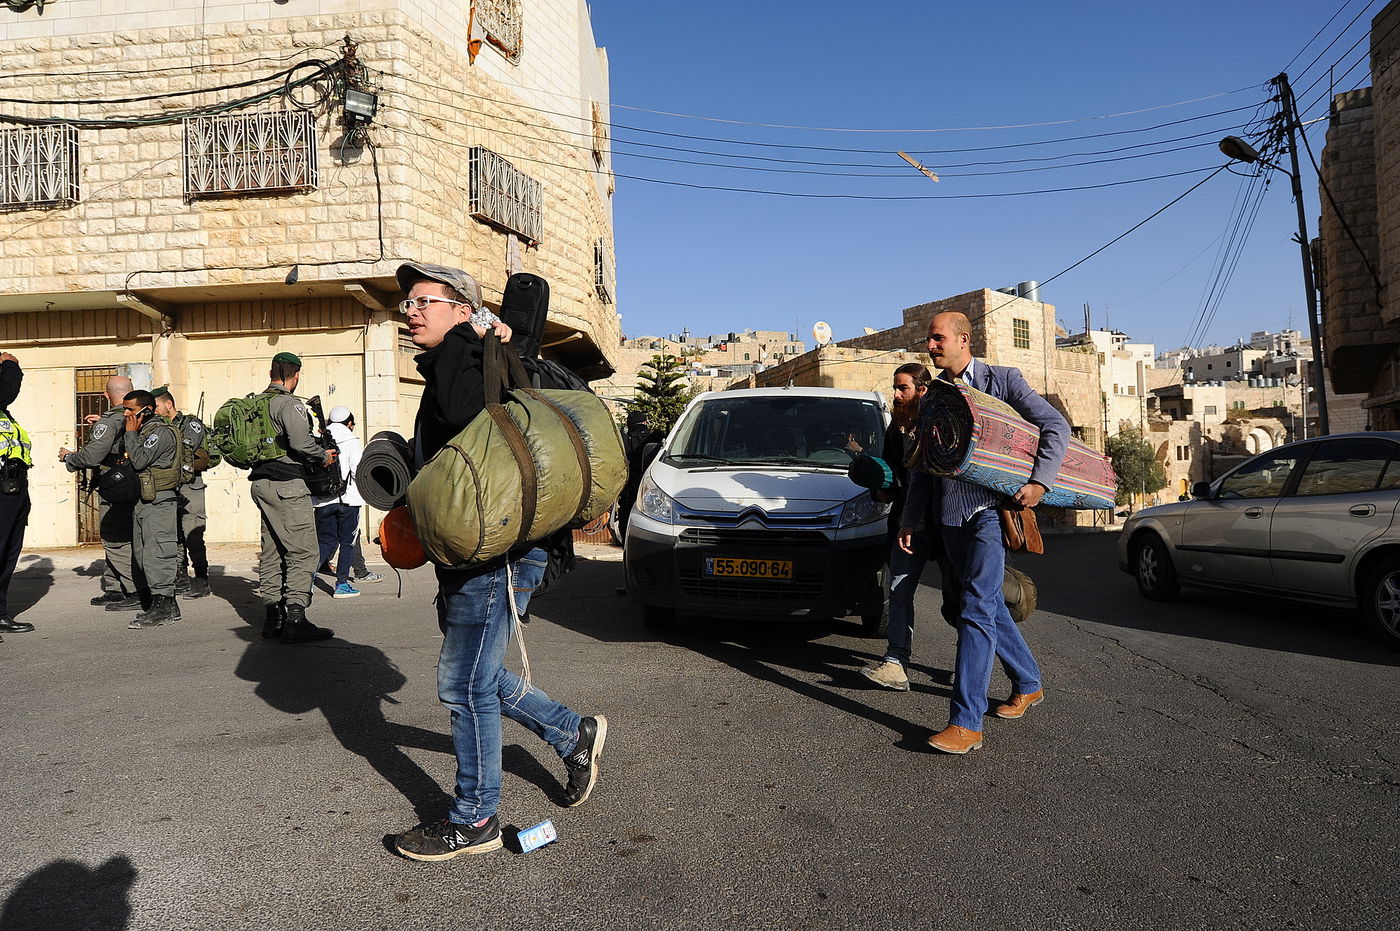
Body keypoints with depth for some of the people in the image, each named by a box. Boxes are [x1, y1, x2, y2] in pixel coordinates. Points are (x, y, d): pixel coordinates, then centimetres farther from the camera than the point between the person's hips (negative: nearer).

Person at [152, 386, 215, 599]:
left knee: (192, 537, -7)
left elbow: (185, 449, -19)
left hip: (189, 488, -7)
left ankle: (201, 582, -2)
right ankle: (180, 580, 14)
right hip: (169, 488, 7)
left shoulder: (191, 424, -4)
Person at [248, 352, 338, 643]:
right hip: (286, 485, -9)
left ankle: (272, 618, 18)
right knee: (303, 551, -8)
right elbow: (301, 441, -23)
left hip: (261, 483, 9)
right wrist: (324, 456, -7)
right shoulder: (289, 404, -11)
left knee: (272, 551, 13)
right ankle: (295, 621, -12)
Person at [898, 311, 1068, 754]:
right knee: (988, 605, 15)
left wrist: (1039, 482, -16)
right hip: (950, 515, 6)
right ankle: (1028, 684, 35)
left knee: (976, 609, -14)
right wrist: (909, 519, 12)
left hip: (993, 509, -6)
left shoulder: (1003, 380, -1)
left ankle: (966, 722, -15)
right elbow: (922, 466, 17)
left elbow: (1056, 427, -4)